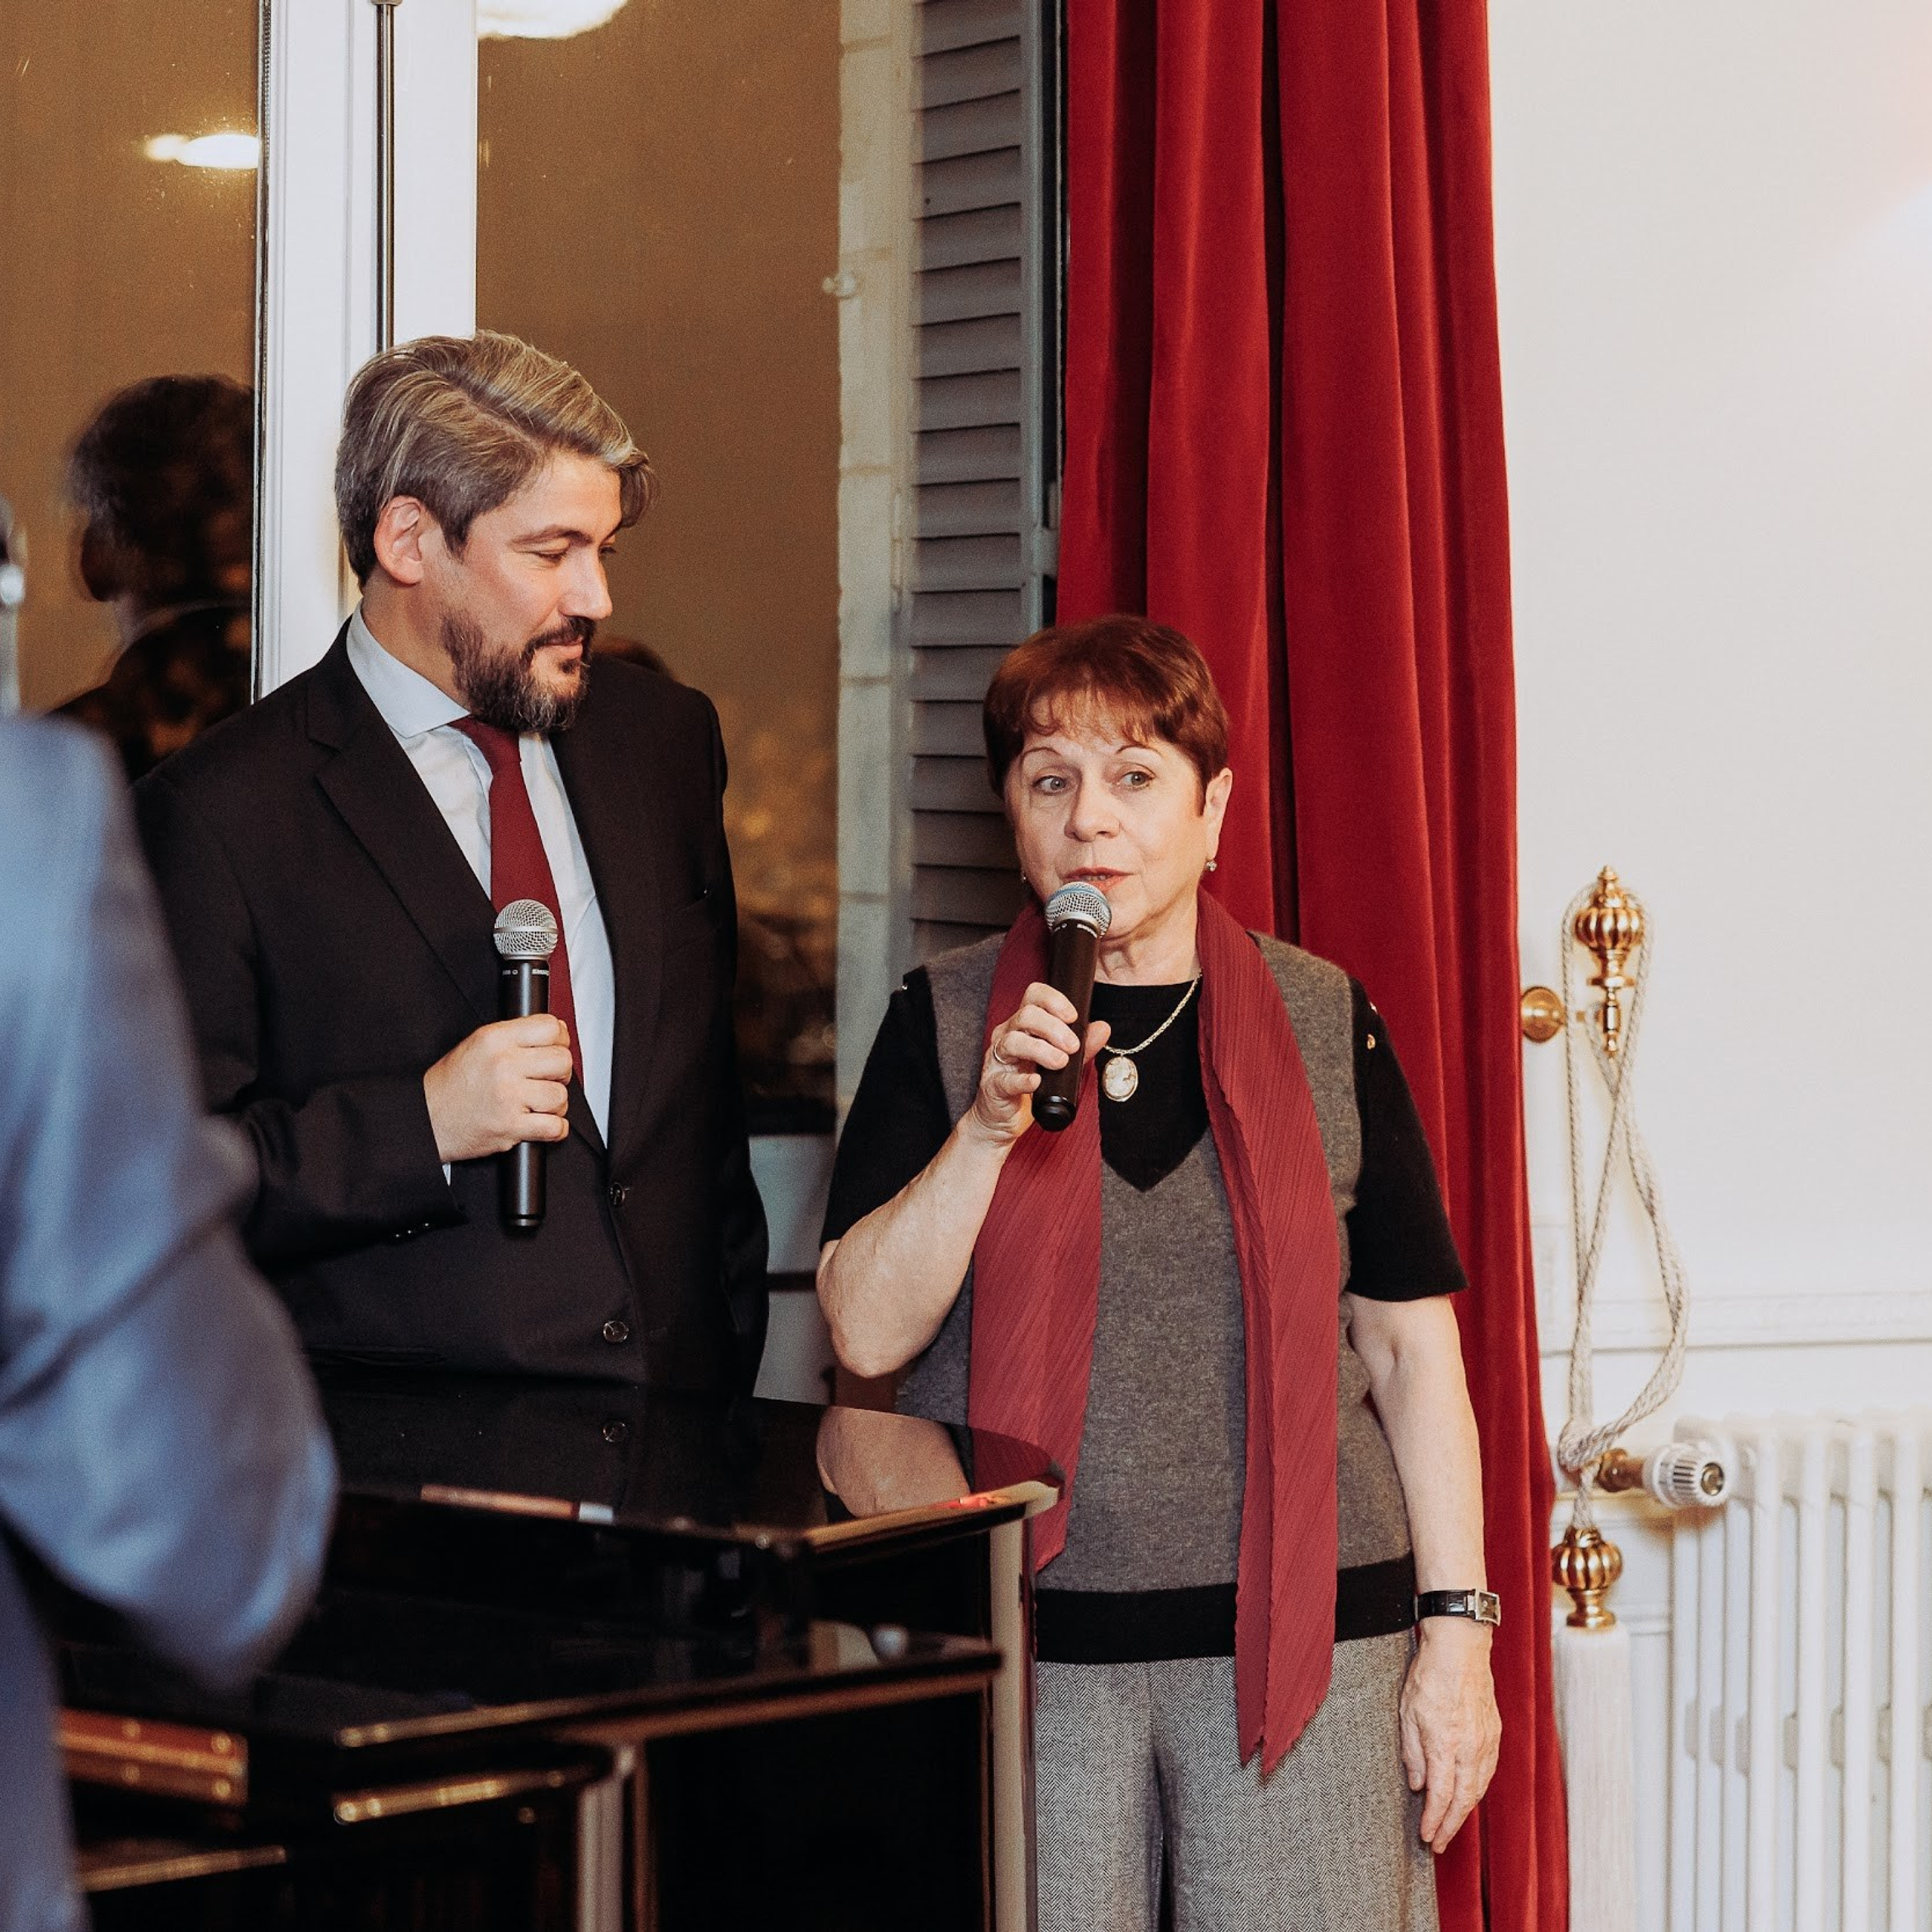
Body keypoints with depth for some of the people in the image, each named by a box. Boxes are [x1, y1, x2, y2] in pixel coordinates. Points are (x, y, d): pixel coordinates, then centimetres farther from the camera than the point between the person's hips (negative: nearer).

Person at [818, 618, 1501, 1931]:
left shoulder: (1326, 1024, 6)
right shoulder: (945, 1025, 5)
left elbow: (1411, 1347, 6)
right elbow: (867, 1332, -2)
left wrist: (1456, 1626, 1)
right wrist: (990, 1124, -14)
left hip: (1298, 1632, 0)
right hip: (1022, 1643, 0)